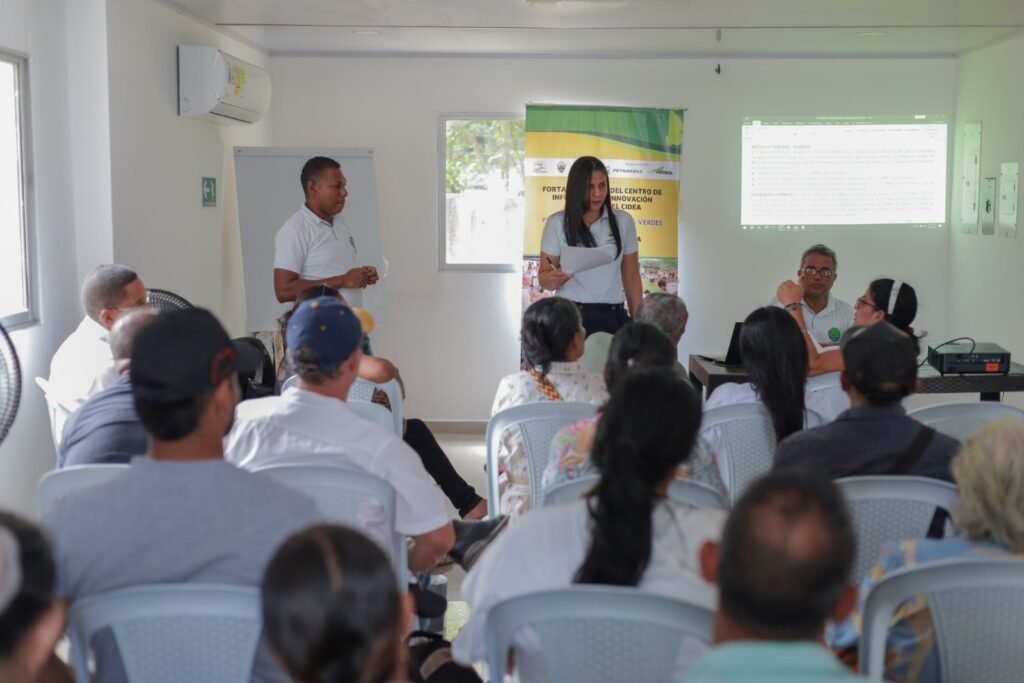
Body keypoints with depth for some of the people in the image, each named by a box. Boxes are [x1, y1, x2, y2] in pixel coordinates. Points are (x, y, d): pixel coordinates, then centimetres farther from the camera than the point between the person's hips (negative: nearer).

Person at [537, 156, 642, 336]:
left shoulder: (623, 221, 3)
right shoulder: (557, 223, -2)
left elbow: (632, 279, 7)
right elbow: (544, 277, 2)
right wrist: (555, 278, -21)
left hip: (612, 316, 1)